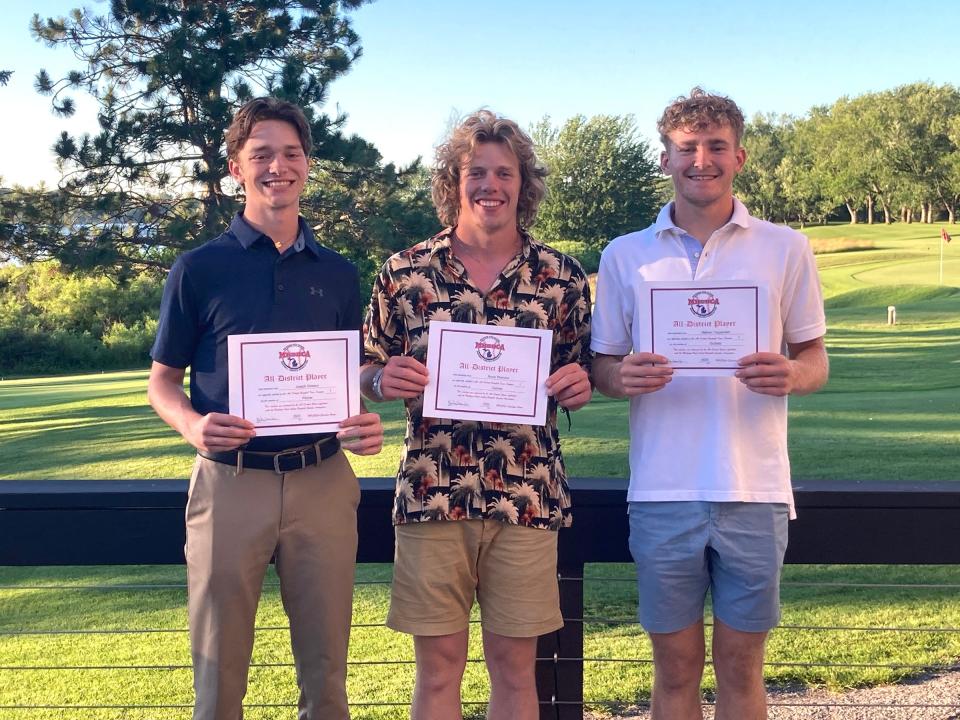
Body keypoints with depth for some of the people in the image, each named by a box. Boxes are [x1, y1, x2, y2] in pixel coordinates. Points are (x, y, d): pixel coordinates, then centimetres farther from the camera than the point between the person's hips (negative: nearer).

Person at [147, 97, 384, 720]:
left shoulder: (339, 274, 10)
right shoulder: (200, 268, 3)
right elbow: (163, 379, 6)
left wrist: (366, 426, -7)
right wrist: (192, 425, -16)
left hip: (323, 482, 2)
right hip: (230, 480, -2)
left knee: (325, 670, 9)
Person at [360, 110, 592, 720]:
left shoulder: (563, 276, 3)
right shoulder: (404, 273, 2)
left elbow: (583, 375, 12)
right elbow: (368, 375, 9)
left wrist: (579, 385, -10)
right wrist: (384, 379, -13)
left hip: (528, 499, 1)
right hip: (432, 497, 0)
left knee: (515, 666, 10)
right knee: (438, 667, 8)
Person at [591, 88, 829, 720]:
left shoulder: (786, 249, 5)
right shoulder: (625, 256, 7)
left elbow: (815, 358, 9)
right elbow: (602, 364, 11)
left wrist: (791, 375, -15)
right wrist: (623, 377, -13)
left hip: (755, 490, 0)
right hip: (662, 493, 1)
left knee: (741, 668, 9)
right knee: (675, 669, 9)